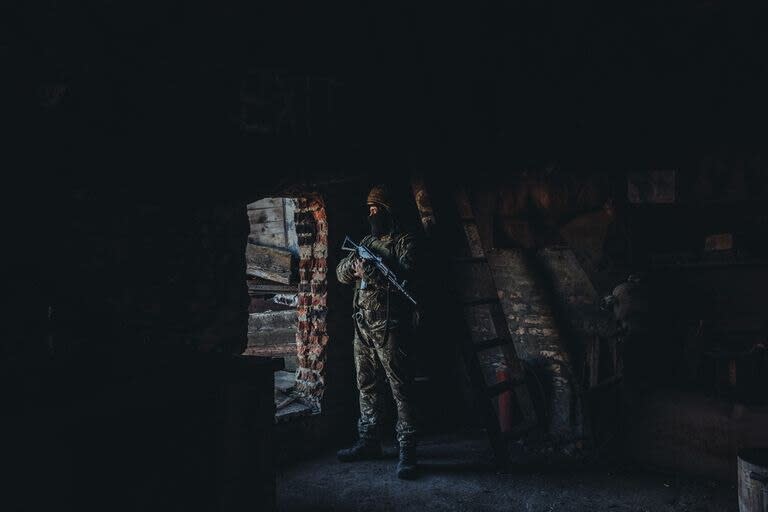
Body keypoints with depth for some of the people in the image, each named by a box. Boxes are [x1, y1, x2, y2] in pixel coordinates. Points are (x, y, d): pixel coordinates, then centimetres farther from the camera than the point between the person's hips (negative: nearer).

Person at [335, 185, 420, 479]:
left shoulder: (404, 242, -2)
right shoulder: (366, 242, 18)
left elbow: (404, 277, -17)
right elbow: (341, 274, 14)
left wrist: (371, 272, -22)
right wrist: (353, 263, -7)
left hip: (389, 326, -7)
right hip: (362, 325, 7)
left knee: (400, 388, -4)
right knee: (366, 386, 14)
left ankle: (407, 450, 2)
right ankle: (368, 441, 26)